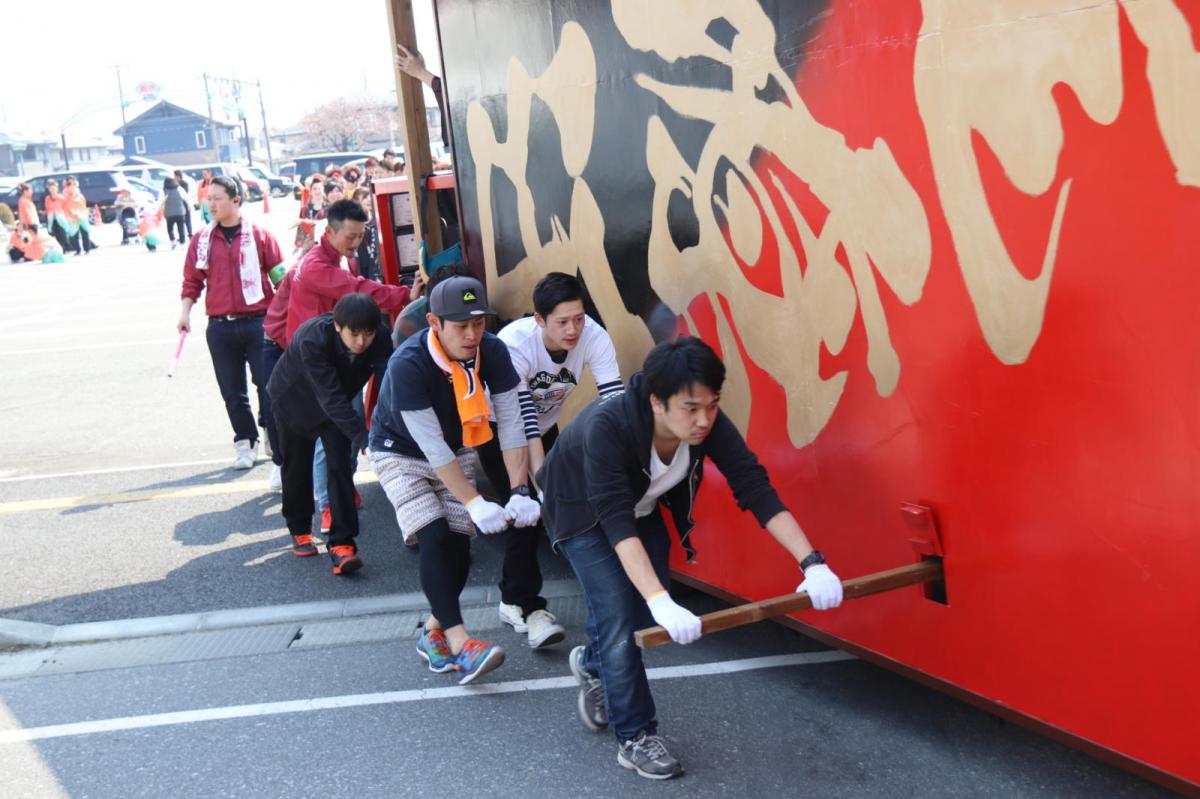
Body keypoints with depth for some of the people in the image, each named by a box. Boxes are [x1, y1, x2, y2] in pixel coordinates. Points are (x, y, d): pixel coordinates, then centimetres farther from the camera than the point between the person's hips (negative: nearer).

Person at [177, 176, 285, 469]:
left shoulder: (259, 236, -1)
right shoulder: (201, 239, 7)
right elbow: (192, 280, 11)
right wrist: (185, 312, 0)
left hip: (258, 323, -3)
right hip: (220, 327, 3)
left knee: (268, 384, 0)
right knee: (232, 391, 8)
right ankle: (245, 442, 22)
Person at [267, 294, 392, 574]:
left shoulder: (380, 336, -29)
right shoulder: (313, 338, -40)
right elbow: (331, 397, -43)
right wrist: (361, 438, -51)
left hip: (336, 403, 2)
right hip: (294, 399, -2)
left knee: (339, 464, -12)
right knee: (297, 466, 11)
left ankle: (341, 543, -11)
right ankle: (299, 530, 35)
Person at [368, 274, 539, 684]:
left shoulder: (492, 351, -20)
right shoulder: (407, 365, -33)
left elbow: (511, 423, -18)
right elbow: (431, 446, -32)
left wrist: (519, 492, -28)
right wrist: (476, 503, -35)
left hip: (456, 452, 4)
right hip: (400, 453, -4)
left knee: (459, 547, -3)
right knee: (435, 538, -21)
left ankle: (434, 632, 17)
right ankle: (460, 645, -21)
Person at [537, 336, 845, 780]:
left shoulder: (708, 423, -28)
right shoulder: (606, 426, -42)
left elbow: (756, 488, -29)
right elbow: (616, 521, -45)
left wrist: (812, 562, -38)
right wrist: (661, 601, -54)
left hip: (642, 508, 5)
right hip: (583, 513, -5)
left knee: (645, 617, 5)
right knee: (619, 617, -13)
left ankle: (591, 662, 37)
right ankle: (635, 737, 3)